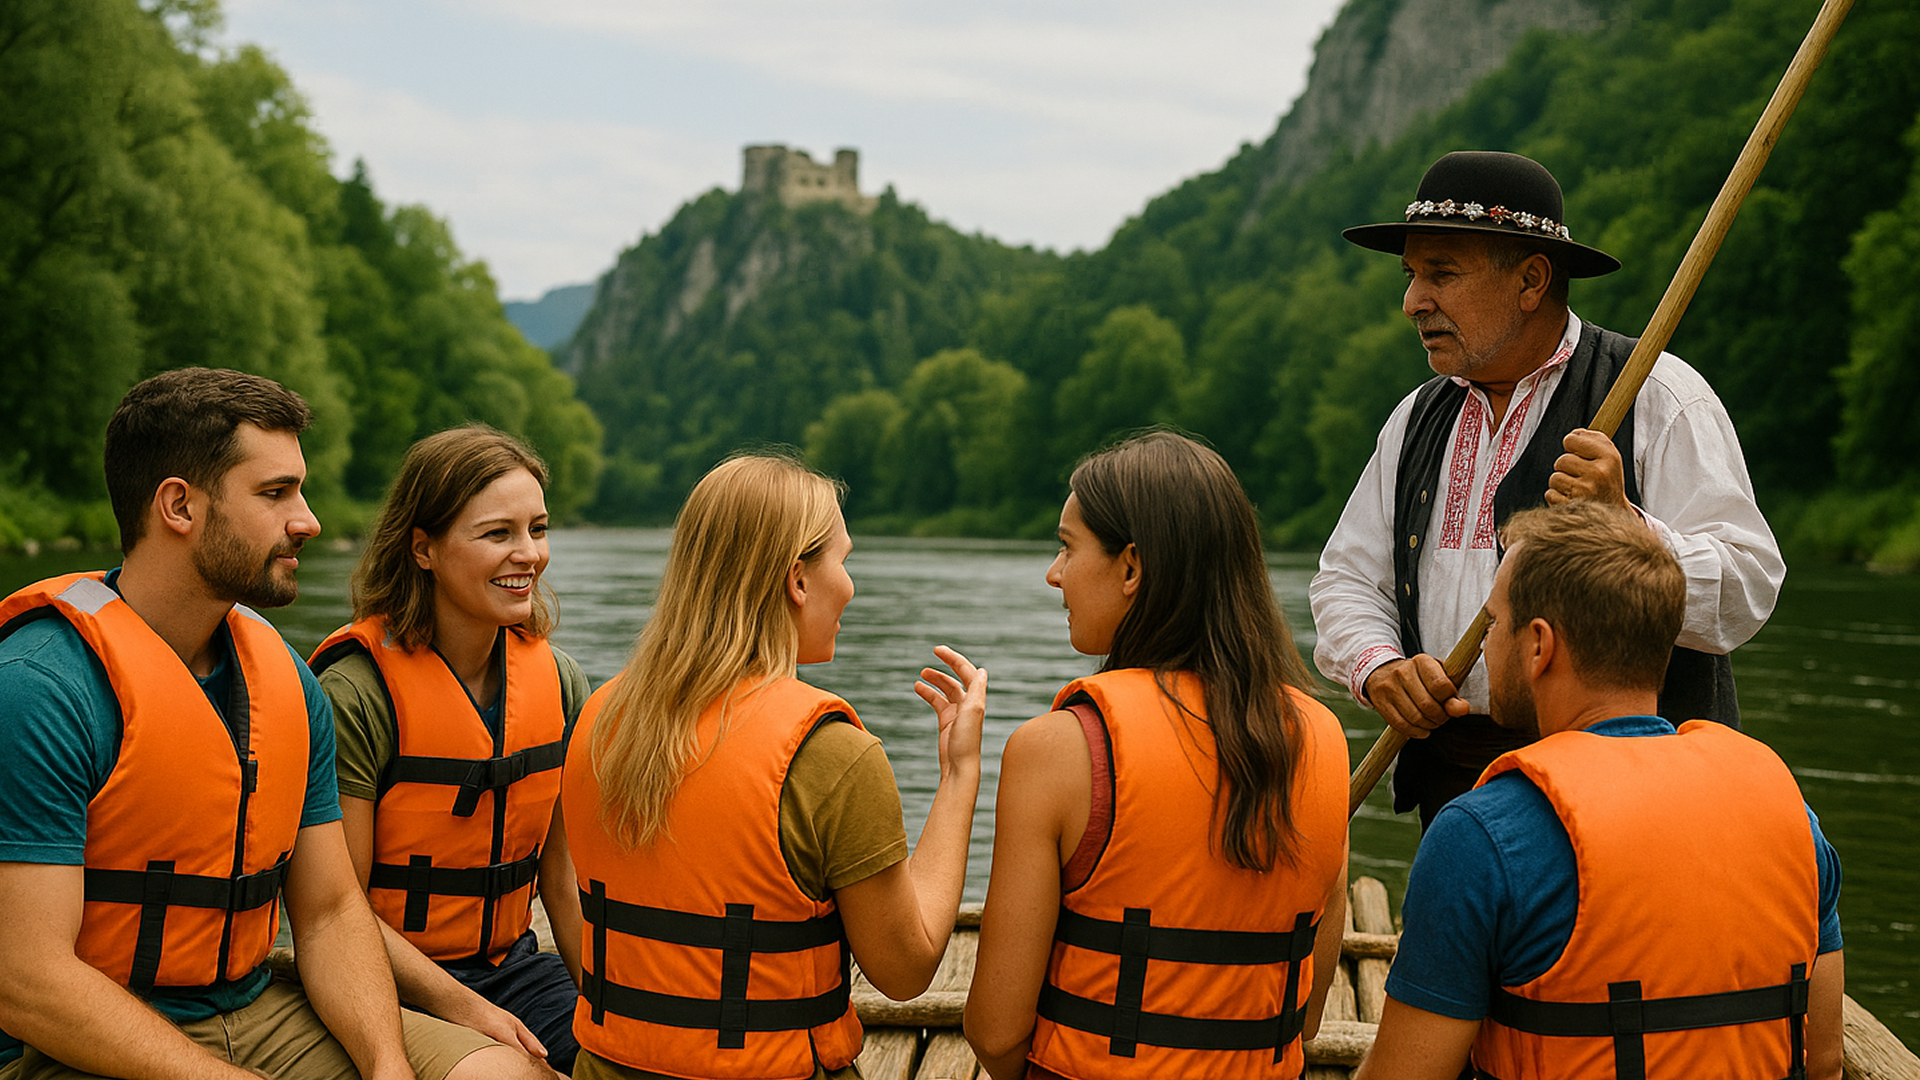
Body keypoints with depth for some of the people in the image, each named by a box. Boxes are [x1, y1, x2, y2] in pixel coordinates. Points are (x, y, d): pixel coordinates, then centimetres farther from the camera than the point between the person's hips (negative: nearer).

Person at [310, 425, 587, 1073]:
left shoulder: (559, 680, 3)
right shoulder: (356, 693, -16)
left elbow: (566, 873, 6)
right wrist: (462, 1008, -19)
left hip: (511, 965, 6)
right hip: (392, 987, -5)